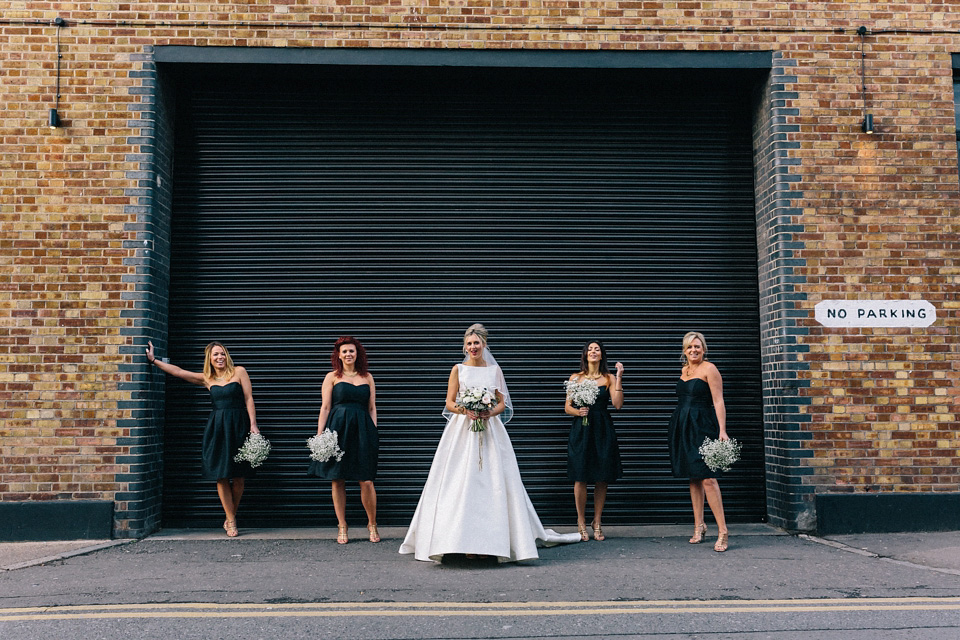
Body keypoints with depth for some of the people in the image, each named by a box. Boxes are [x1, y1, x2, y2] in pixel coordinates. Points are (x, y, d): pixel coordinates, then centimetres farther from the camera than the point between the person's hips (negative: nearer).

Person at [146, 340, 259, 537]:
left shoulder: (239, 372, 5)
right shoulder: (206, 379, 12)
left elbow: (249, 399, 1)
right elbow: (178, 371, 12)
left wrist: (253, 425, -6)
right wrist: (153, 360, 10)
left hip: (238, 426, -2)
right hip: (216, 428, 2)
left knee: (239, 477, -1)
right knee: (221, 476, -2)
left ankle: (230, 518, 17)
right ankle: (231, 522, 7)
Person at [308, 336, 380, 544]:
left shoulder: (367, 377, 14)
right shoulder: (332, 377, 8)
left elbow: (372, 408, 15)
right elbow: (325, 408, 4)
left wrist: (374, 433, 6)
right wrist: (319, 434, -3)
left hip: (362, 430, 1)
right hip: (337, 430, -1)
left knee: (366, 481, -5)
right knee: (337, 480, 1)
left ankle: (372, 525, 13)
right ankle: (342, 527, 13)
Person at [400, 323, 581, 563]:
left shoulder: (494, 370, 9)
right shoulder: (458, 369, 6)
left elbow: (502, 403, 9)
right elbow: (449, 403, 4)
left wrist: (490, 413, -11)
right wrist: (465, 411, -15)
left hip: (490, 430, 1)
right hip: (462, 429, -1)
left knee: (490, 482, -3)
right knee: (463, 482, -6)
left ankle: (489, 539, 2)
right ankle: (466, 540, -3)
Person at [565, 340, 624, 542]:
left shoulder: (609, 378, 7)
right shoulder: (576, 378, 8)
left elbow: (618, 404, -7)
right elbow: (567, 407, 8)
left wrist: (618, 378, -9)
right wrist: (577, 411, -13)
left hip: (603, 430, 1)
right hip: (581, 429, 0)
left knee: (602, 478, 3)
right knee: (580, 477, -1)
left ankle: (597, 522, 15)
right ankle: (581, 522, 12)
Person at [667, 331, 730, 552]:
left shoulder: (709, 369, -6)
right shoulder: (684, 370, 15)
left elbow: (718, 401, -11)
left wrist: (722, 430, -19)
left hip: (702, 426, -7)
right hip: (682, 427, 7)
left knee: (707, 478, -14)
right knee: (694, 478, 10)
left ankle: (723, 531, -11)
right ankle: (699, 526, 17)